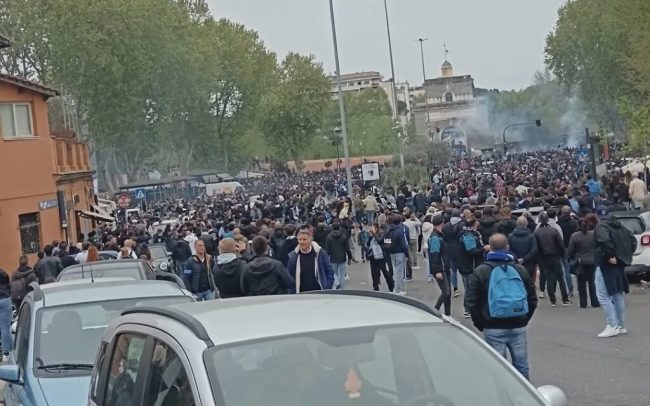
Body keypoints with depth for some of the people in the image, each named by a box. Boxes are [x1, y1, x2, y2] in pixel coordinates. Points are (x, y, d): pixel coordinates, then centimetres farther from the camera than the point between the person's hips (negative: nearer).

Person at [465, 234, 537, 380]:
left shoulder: (480, 271, -2)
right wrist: (525, 319, 15)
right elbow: (532, 298, 11)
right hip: (518, 326, 3)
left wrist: (480, 324, 5)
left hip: (493, 328, -3)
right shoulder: (520, 269, 9)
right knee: (522, 366, 11)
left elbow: (472, 301, -4)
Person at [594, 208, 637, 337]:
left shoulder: (600, 226, -12)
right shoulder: (619, 226, 14)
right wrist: (626, 255, 11)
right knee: (618, 294, 15)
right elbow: (633, 240, 16)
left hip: (606, 264, -9)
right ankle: (621, 326, 20)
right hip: (619, 264, 9)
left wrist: (610, 256, -22)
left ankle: (612, 326, -11)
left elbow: (605, 240, -31)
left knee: (603, 296, -6)